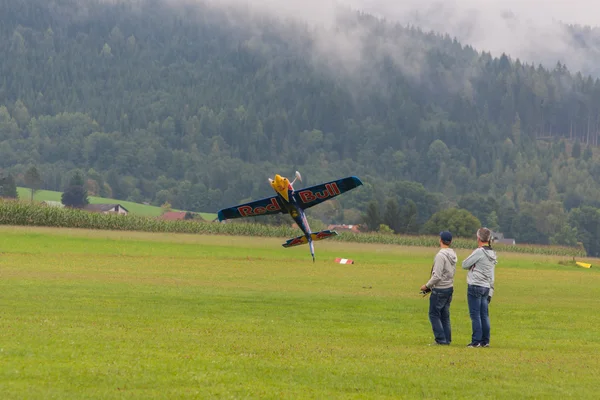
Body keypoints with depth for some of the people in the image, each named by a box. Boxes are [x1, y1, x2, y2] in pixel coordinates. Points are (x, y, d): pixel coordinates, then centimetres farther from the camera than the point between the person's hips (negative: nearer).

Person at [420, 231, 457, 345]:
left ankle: (441, 339, -5)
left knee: (434, 314, -1)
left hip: (440, 290, -8)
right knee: (445, 315, 13)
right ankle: (447, 339, 12)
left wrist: (427, 286, -8)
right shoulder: (453, 255, 7)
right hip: (450, 288, 8)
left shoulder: (440, 255, -19)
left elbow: (437, 276, -22)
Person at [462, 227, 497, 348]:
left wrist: (471, 264, 11)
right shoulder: (493, 254, 10)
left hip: (475, 287, -8)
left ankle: (476, 341, -4)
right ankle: (485, 341, 12)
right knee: (484, 315, 10)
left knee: (475, 315, -4)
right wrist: (491, 291, 17)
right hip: (486, 287, 8)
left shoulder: (479, 252, -15)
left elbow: (465, 265, -9)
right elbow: (491, 276, 14)